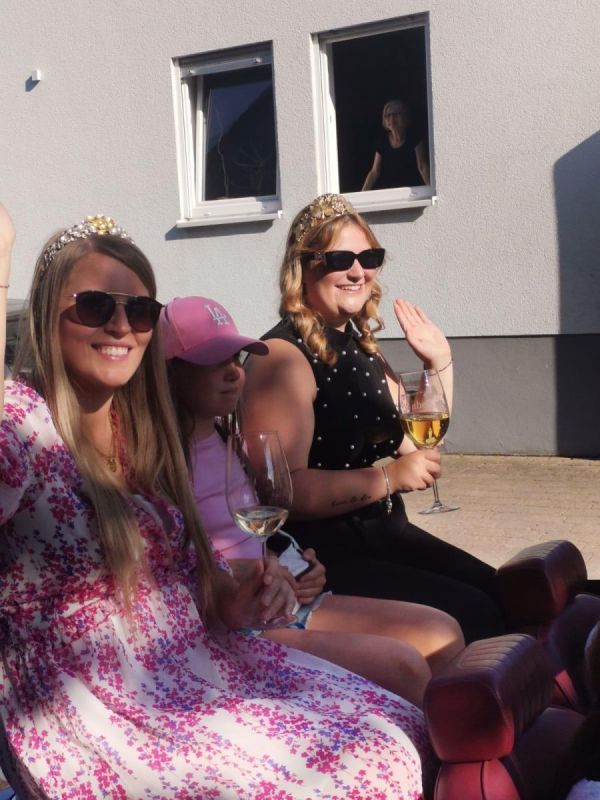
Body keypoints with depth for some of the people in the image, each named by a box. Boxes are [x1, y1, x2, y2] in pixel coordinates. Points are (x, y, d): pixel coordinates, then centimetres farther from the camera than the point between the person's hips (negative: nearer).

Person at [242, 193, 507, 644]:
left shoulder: (359, 347, 11)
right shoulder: (283, 356, -16)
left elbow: (417, 445, 18)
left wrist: (440, 364, 9)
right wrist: (388, 479, -23)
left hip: (384, 532, 8)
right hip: (318, 554, -8)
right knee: (471, 616, -16)